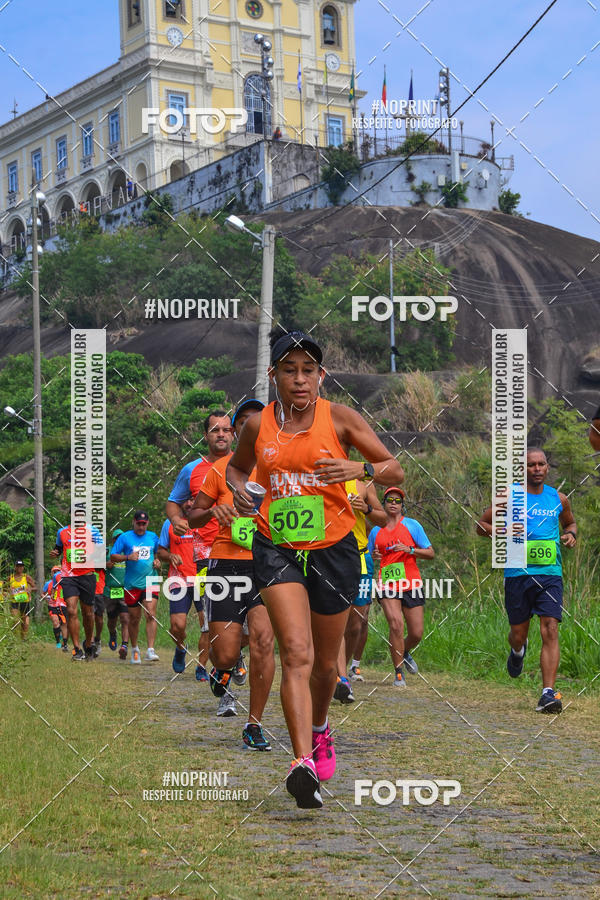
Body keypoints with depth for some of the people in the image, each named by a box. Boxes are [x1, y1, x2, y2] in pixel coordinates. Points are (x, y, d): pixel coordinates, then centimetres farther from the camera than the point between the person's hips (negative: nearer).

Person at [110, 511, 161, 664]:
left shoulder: (153, 537, 11)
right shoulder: (125, 537, 1)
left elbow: (159, 553, 27)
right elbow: (113, 556, 0)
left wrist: (157, 561, 5)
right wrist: (128, 557, -16)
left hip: (150, 583, 1)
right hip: (132, 585, -1)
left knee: (151, 615, -13)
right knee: (134, 618, 7)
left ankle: (150, 649, -15)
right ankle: (134, 649, 25)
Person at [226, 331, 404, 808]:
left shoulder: (340, 418, -4)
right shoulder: (258, 425, 1)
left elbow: (395, 470, -2)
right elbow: (236, 466, 21)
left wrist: (361, 469, -23)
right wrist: (240, 491, -2)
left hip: (334, 549, 1)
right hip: (276, 549, 0)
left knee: (325, 663, 14)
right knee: (296, 652, -20)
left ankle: (320, 728, 45)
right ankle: (303, 761, -26)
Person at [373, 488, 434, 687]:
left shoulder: (412, 525, 5)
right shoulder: (377, 530, 11)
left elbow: (430, 553, 4)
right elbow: (371, 556, 24)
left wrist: (409, 549, -12)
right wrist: (374, 556, 0)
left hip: (411, 584, 0)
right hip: (387, 585, 0)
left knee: (416, 633, 1)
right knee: (396, 624, -20)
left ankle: (404, 653, 37)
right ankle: (398, 673, -10)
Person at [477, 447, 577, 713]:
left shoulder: (558, 499, 10)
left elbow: (570, 522, 30)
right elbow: (481, 525, 6)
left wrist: (570, 534, 6)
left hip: (550, 574, 1)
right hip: (518, 573, -1)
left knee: (550, 631, -13)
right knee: (518, 634, 9)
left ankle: (548, 693, -16)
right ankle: (518, 651, 48)